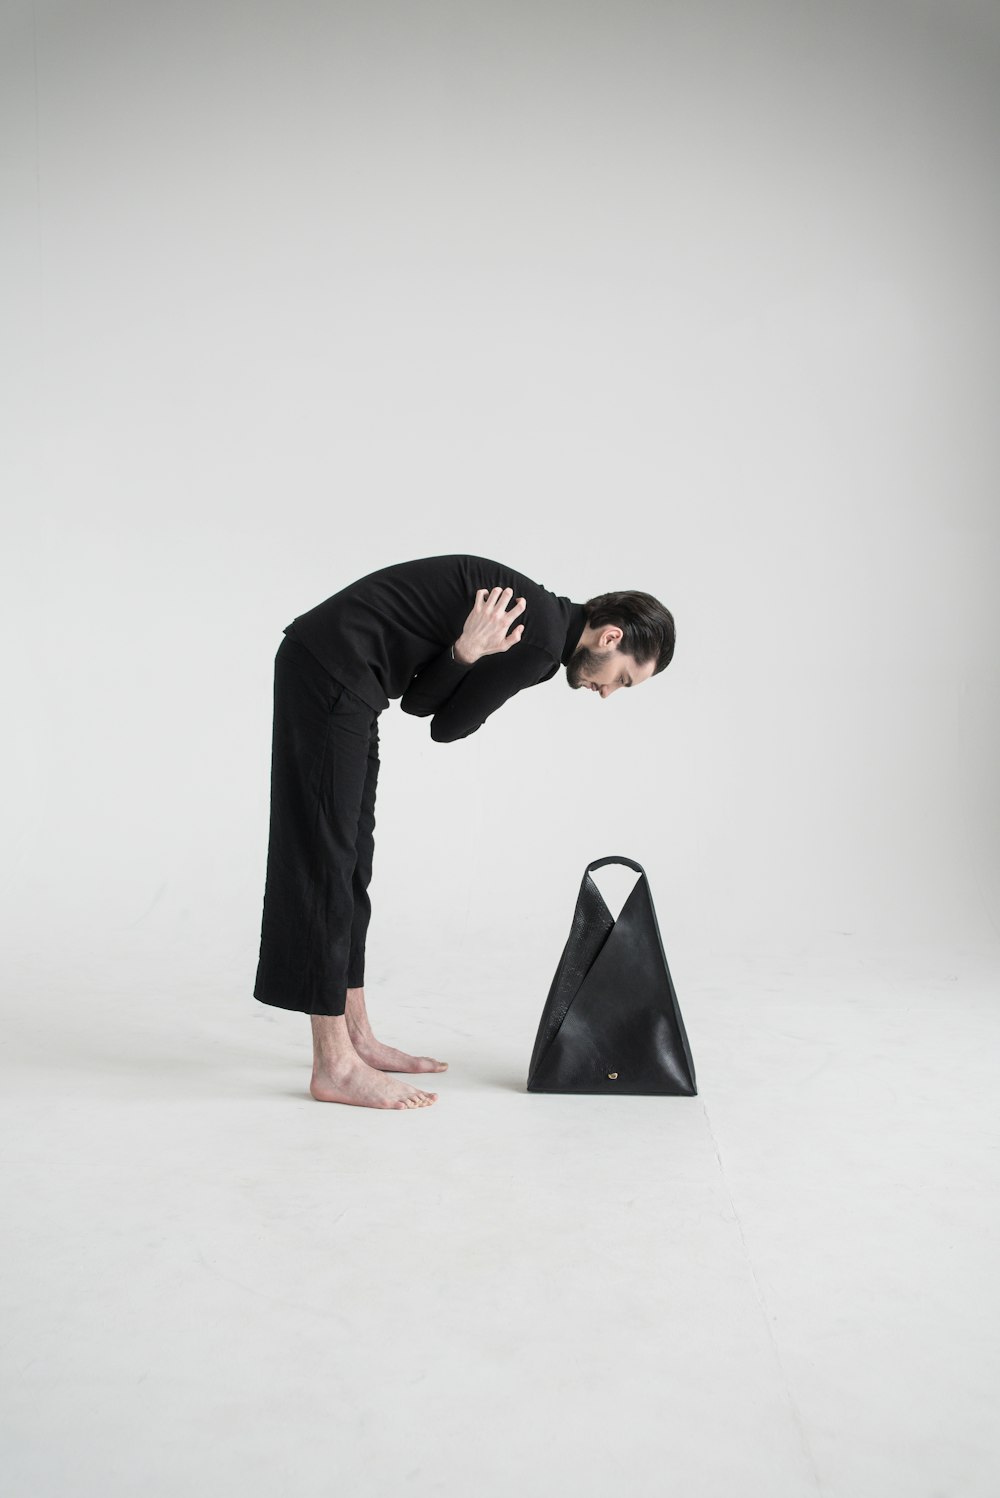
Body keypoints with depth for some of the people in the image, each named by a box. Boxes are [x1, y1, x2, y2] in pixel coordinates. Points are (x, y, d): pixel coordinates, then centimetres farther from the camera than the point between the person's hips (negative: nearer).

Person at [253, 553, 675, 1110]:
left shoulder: (544, 622, 15)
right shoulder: (541, 639, -15)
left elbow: (420, 701, 7)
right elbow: (448, 726, -8)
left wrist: (466, 652, -9)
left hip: (332, 671, 10)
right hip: (331, 671, -10)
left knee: (351, 858, 12)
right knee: (326, 856, -8)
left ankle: (354, 1036, 21)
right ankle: (335, 1066, -2)